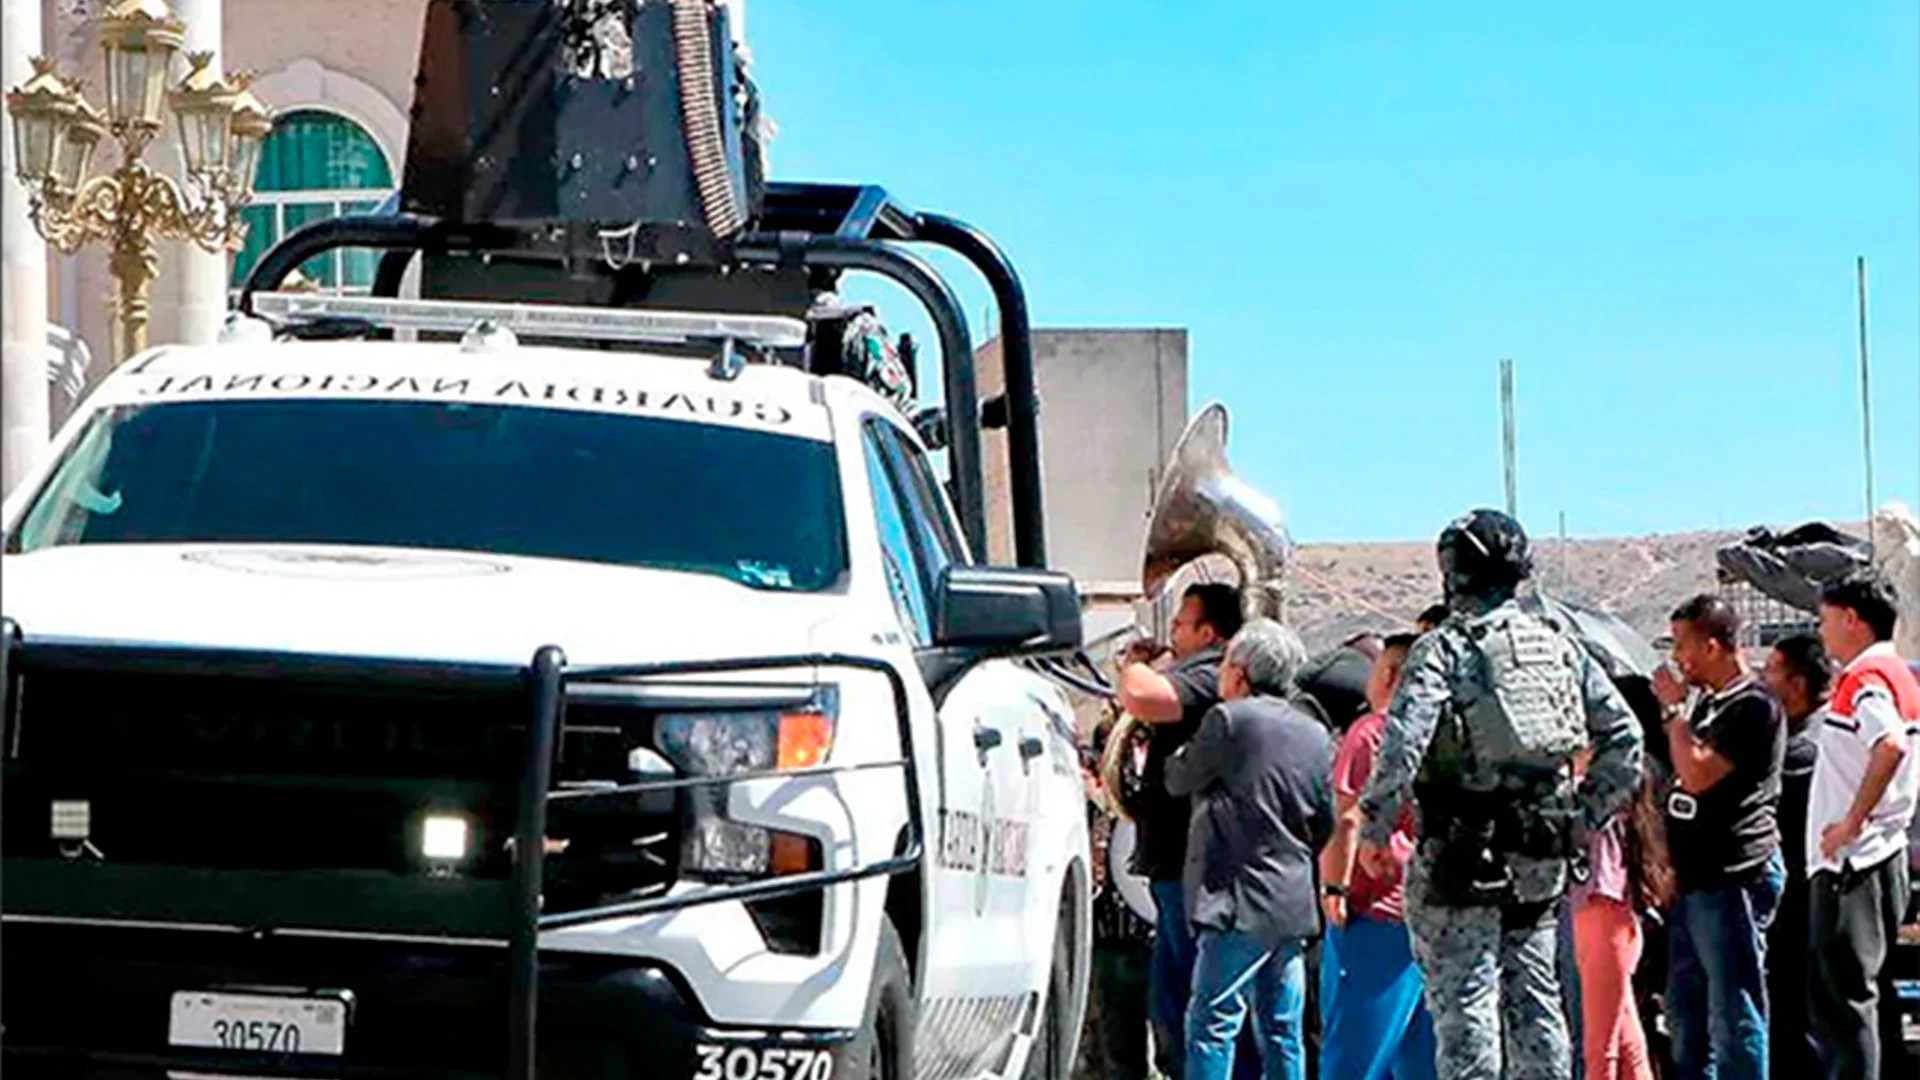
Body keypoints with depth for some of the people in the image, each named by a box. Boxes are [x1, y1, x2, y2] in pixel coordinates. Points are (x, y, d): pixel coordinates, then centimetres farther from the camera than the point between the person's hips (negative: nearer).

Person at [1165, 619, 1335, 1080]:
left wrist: (1181, 753, 23)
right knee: (1281, 1032, 10)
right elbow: (1326, 822, 17)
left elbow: (1179, 780, 3)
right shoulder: (1315, 734, 12)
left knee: (1212, 1022, -7)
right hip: (1295, 905, 7)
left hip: (1242, 905, -7)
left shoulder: (1229, 720, -9)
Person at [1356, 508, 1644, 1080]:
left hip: (1462, 853, -6)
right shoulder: (1560, 648, 11)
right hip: (1542, 858, 6)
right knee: (1535, 998, 14)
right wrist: (1585, 816, 15)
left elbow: (1402, 743, -20)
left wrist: (1374, 828, -11)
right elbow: (1624, 737, 11)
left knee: (1464, 1001, -4)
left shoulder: (1444, 649, -8)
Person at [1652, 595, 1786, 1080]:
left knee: (1734, 1014, -8)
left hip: (1735, 878, -10)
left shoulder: (1754, 708, -13)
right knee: (1685, 1009, 15)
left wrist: (1673, 710, -12)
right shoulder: (1709, 703, 17)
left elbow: (1698, 775, -22)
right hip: (1697, 879, 10)